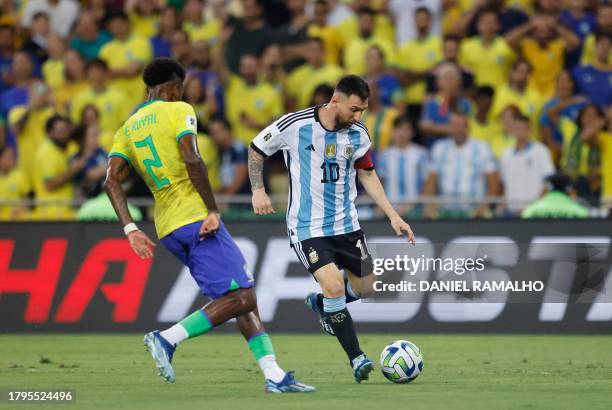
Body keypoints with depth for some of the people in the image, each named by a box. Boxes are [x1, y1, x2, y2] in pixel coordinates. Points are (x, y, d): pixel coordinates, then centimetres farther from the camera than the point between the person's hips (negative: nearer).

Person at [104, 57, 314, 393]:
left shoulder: (127, 129, 17)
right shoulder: (178, 111, -2)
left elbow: (111, 182, 5)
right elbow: (191, 160, -17)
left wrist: (130, 229, 0)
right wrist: (212, 210, -14)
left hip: (167, 227, 8)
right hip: (196, 218, -8)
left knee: (240, 297, 10)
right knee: (241, 297, -9)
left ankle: (273, 375, 4)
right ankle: (167, 338, -17)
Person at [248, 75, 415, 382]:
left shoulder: (357, 135, -2)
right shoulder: (294, 126, -15)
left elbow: (368, 175, 11)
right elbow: (256, 150, 1)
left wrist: (393, 216, 5)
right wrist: (258, 191, -8)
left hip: (346, 224, 5)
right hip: (307, 227, -5)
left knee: (364, 287, 9)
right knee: (334, 286, -21)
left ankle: (320, 304, 41)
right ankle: (357, 360, -9)